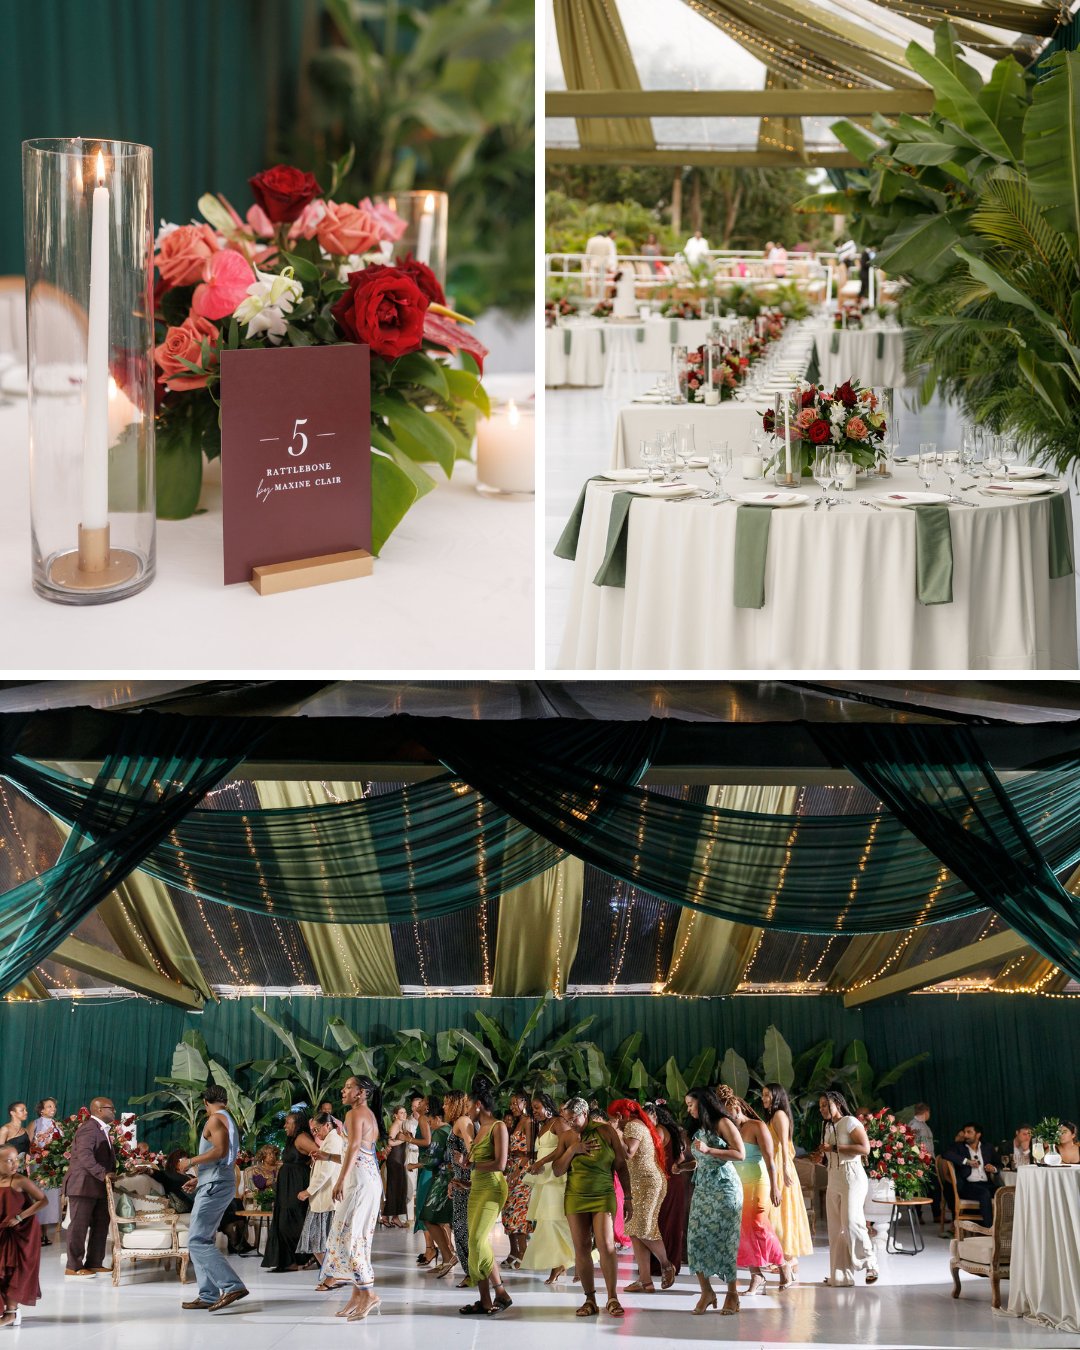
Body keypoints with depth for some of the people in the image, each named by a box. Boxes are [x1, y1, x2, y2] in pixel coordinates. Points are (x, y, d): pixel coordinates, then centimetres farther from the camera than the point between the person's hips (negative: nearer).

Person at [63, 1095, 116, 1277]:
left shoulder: (103, 1130, 16)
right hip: (83, 1185, -10)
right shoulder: (89, 1129, -16)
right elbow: (85, 1156, -28)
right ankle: (73, 1267, -1)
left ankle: (94, 1263, 19)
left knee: (101, 1225, 12)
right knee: (79, 1225, -5)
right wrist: (103, 1174, -30)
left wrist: (112, 1174, 6)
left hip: (99, 1187, 10)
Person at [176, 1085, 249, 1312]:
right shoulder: (229, 1121, 21)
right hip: (215, 1185, 10)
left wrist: (191, 1162, -13)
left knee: (198, 1241, -14)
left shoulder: (215, 1119, -8)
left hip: (215, 1186, -10)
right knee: (200, 1241, 11)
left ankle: (233, 1286, -23)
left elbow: (220, 1150, -22)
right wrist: (199, 1177, 34)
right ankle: (208, 1295, 8)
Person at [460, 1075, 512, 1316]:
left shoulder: (498, 1127, -8)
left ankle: (501, 1293, -9)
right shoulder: (479, 1129, 16)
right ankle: (485, 1300, 5)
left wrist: (473, 1165, -6)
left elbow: (500, 1164, -15)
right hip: (476, 1188, 9)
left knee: (478, 1240, -17)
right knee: (476, 1242, 3)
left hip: (492, 1188, -9)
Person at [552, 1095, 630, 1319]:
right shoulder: (567, 1137, 7)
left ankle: (612, 1298, -7)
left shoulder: (606, 1131, -1)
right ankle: (590, 1299, 6)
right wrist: (572, 1150, -9)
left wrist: (628, 1197, 0)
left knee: (606, 1245, -14)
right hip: (575, 1198, 3)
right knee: (582, 1248, 0)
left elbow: (621, 1166, 3)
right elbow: (557, 1171, 6)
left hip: (603, 1197, -3)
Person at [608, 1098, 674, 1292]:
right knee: (634, 1231, 3)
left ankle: (666, 1265, 8)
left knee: (643, 1228, -10)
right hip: (640, 1184, 10)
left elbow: (628, 1153, -21)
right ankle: (644, 1280, 0)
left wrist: (614, 1132, -15)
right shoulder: (639, 1125, 22)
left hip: (647, 1182, -10)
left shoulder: (633, 1126, -9)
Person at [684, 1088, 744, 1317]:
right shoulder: (698, 1129, 17)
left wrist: (708, 1150, -16)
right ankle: (706, 1291, 0)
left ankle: (732, 1293, 1)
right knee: (696, 1238, -4)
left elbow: (740, 1154, -13)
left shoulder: (723, 1123, -4)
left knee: (725, 1239, -6)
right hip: (702, 1190, 7)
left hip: (724, 1188, -7)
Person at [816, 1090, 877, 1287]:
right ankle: (839, 1274, 5)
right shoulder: (828, 1127, 18)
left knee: (851, 1223, -14)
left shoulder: (850, 1122, -7)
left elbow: (865, 1148, -19)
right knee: (835, 1228, 3)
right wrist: (821, 1156, 5)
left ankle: (871, 1265, 1)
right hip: (833, 1180, 8)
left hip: (851, 1177, -8)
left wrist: (834, 1148, -18)